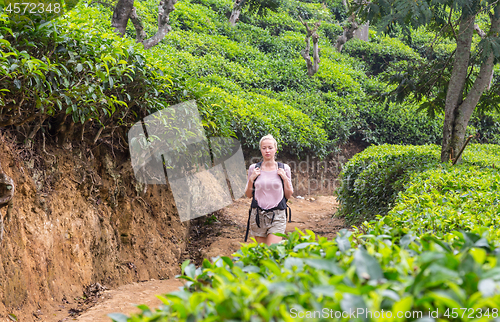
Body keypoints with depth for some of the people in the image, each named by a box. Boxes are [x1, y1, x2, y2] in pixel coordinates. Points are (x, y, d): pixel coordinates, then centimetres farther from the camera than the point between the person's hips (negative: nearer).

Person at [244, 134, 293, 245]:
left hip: (277, 216, -2)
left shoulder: (284, 169, 3)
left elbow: (288, 195, 7)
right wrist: (251, 179, -4)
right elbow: (248, 195, 11)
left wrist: (285, 178, -6)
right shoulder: (254, 169, 4)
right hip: (258, 215, 2)